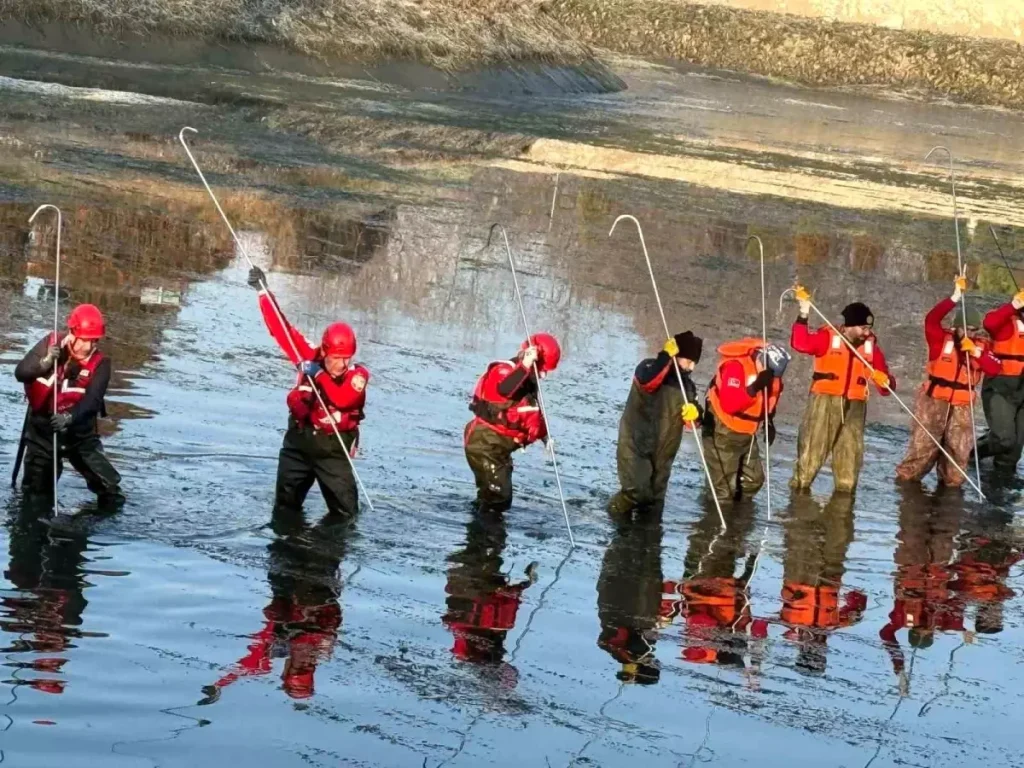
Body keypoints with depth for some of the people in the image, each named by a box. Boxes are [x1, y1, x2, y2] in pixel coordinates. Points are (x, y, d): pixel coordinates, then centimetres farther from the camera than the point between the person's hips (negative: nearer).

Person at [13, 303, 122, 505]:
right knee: (36, 491, 11)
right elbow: (20, 373, -13)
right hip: (42, 430, 1)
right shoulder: (50, 346, -10)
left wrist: (70, 417, -45)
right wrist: (45, 362, -31)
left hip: (80, 433, -1)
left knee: (109, 487, -6)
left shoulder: (99, 364, -15)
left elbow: (92, 400, -27)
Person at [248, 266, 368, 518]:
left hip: (333, 450, -3)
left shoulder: (358, 375, -12)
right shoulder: (311, 358, -4)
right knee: (285, 508, 11)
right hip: (298, 444, 3)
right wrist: (263, 291, -10)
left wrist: (319, 375, -37)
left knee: (345, 513, -5)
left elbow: (342, 398, -31)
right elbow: (281, 329, -5)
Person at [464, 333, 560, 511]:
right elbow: (504, 389, -42)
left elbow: (534, 413, 28)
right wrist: (525, 366, -43)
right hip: (485, 443, -10)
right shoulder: (503, 371, -16)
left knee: (502, 498, 15)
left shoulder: (528, 382, 13)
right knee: (497, 495, -17)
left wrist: (544, 436, 22)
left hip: (499, 446, 10)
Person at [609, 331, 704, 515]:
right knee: (637, 493, -18)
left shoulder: (686, 385, 12)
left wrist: (694, 414, -12)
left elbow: (691, 423, 11)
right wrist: (666, 356, -32)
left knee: (654, 501, 12)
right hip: (636, 445, -7)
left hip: (663, 452, 7)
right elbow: (646, 381, -34)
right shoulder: (650, 367, -8)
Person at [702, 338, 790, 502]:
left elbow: (770, 397, 17)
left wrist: (769, 421, 6)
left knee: (754, 479, 13)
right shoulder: (735, 366, -28)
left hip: (747, 433, 8)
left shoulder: (770, 370, -3)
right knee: (725, 486, -8)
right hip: (723, 432, -8)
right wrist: (754, 388, -43)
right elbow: (728, 404, -37)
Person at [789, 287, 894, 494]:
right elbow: (801, 343, -21)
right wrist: (804, 315, -29)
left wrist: (886, 383, -15)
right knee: (813, 446, -3)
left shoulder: (871, 346, 7)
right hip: (825, 401, -4)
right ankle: (800, 484, 6)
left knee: (850, 452, 12)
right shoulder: (828, 338, -6)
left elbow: (884, 377, 9)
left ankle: (845, 489, 24)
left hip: (854, 406, 4)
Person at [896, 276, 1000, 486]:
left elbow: (994, 369, -10)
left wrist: (976, 353, -24)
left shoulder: (981, 346, 3)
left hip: (962, 406, 3)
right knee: (922, 444, -2)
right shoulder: (942, 339, -6)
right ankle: (907, 477, 10)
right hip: (934, 400, -3)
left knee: (959, 449, 7)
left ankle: (952, 482, 22)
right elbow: (931, 320, -25)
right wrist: (955, 298, -33)